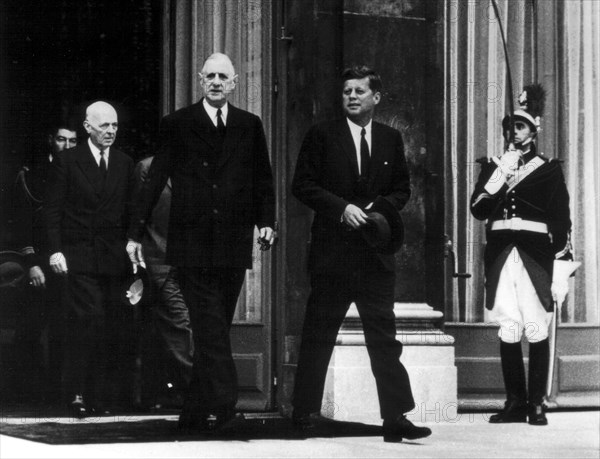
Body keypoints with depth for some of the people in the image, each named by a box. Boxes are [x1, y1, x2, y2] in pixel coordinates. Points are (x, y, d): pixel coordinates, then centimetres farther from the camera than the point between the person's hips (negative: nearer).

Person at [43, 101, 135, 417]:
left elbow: (130, 212, 14)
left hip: (115, 259, 3)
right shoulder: (67, 161, 3)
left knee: (115, 328, 0)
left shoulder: (125, 164, 13)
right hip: (79, 258, -3)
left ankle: (98, 395, 7)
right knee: (85, 322, -12)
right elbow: (52, 210, 1)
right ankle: (77, 394, -8)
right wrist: (55, 250, -9)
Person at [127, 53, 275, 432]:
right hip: (192, 245, -3)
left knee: (212, 331, 7)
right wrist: (136, 233, 2)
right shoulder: (177, 125, 4)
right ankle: (224, 408, -15)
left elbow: (263, 180, 14)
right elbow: (155, 181, 4)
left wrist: (266, 221, -1)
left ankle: (196, 414, 15)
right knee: (212, 330, -12)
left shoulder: (250, 126, 12)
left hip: (234, 246, 3)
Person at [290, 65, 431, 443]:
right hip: (332, 249, -2)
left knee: (384, 335, -1)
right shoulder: (322, 135, 3)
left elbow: (402, 189, 15)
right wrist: (342, 207, -13)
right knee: (318, 335, 4)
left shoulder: (391, 139, 11)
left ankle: (396, 418, -2)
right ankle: (305, 413, 13)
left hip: (376, 253, 2)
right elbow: (303, 185, -1)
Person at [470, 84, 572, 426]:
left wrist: (561, 267, -3)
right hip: (501, 255, 2)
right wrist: (501, 174, -5)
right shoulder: (492, 167, 15)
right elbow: (478, 209, 4)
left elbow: (562, 223, 4)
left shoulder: (549, 170, 7)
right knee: (508, 332, 0)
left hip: (535, 257, -2)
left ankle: (537, 404, 0)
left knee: (537, 330, -5)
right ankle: (515, 403, 6)